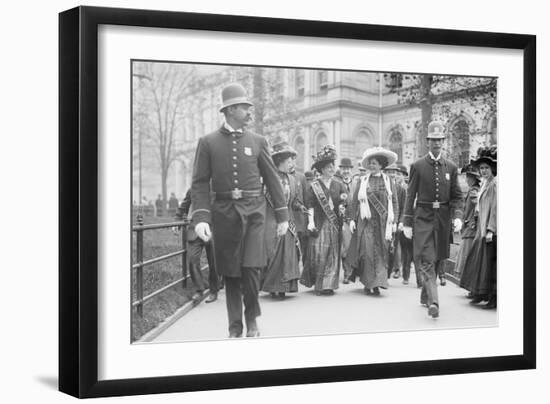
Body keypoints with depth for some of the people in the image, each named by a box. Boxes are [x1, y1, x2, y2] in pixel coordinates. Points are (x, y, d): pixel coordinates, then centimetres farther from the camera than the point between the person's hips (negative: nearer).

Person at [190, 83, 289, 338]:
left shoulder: (257, 142, 7)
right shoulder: (208, 143, 3)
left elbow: (272, 180, 10)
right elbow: (200, 183, 0)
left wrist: (282, 216, 7)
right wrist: (201, 218, -13)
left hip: (253, 212, 0)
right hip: (224, 213, 0)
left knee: (251, 269, -11)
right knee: (230, 273, 5)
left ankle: (252, 319, 11)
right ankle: (235, 327, 16)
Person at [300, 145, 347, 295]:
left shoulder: (338, 185, 12)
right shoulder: (314, 185, 1)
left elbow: (345, 199, 7)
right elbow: (310, 205, -3)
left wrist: (343, 199, -16)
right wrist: (311, 221, -12)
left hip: (334, 223, 4)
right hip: (319, 223, -3)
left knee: (332, 255, 2)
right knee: (318, 254, -7)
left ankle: (328, 284, 7)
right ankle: (317, 283, 2)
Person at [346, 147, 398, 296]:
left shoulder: (388, 181, 8)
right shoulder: (363, 181, 7)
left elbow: (394, 202, 8)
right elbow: (354, 201, 6)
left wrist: (394, 221, 2)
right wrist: (352, 219, -1)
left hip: (382, 222, 1)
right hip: (366, 221, -1)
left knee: (381, 252, -1)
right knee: (367, 251, -7)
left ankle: (377, 283, 4)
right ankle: (368, 283, -1)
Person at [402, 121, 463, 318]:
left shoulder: (451, 167, 7)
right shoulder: (417, 166, 0)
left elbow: (456, 196, 9)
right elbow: (410, 195, 1)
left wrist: (457, 216, -8)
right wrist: (407, 222, -3)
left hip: (443, 219, 3)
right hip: (423, 217, -3)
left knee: (437, 260, 10)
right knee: (426, 261, -13)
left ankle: (425, 295, 27)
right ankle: (433, 302, -21)